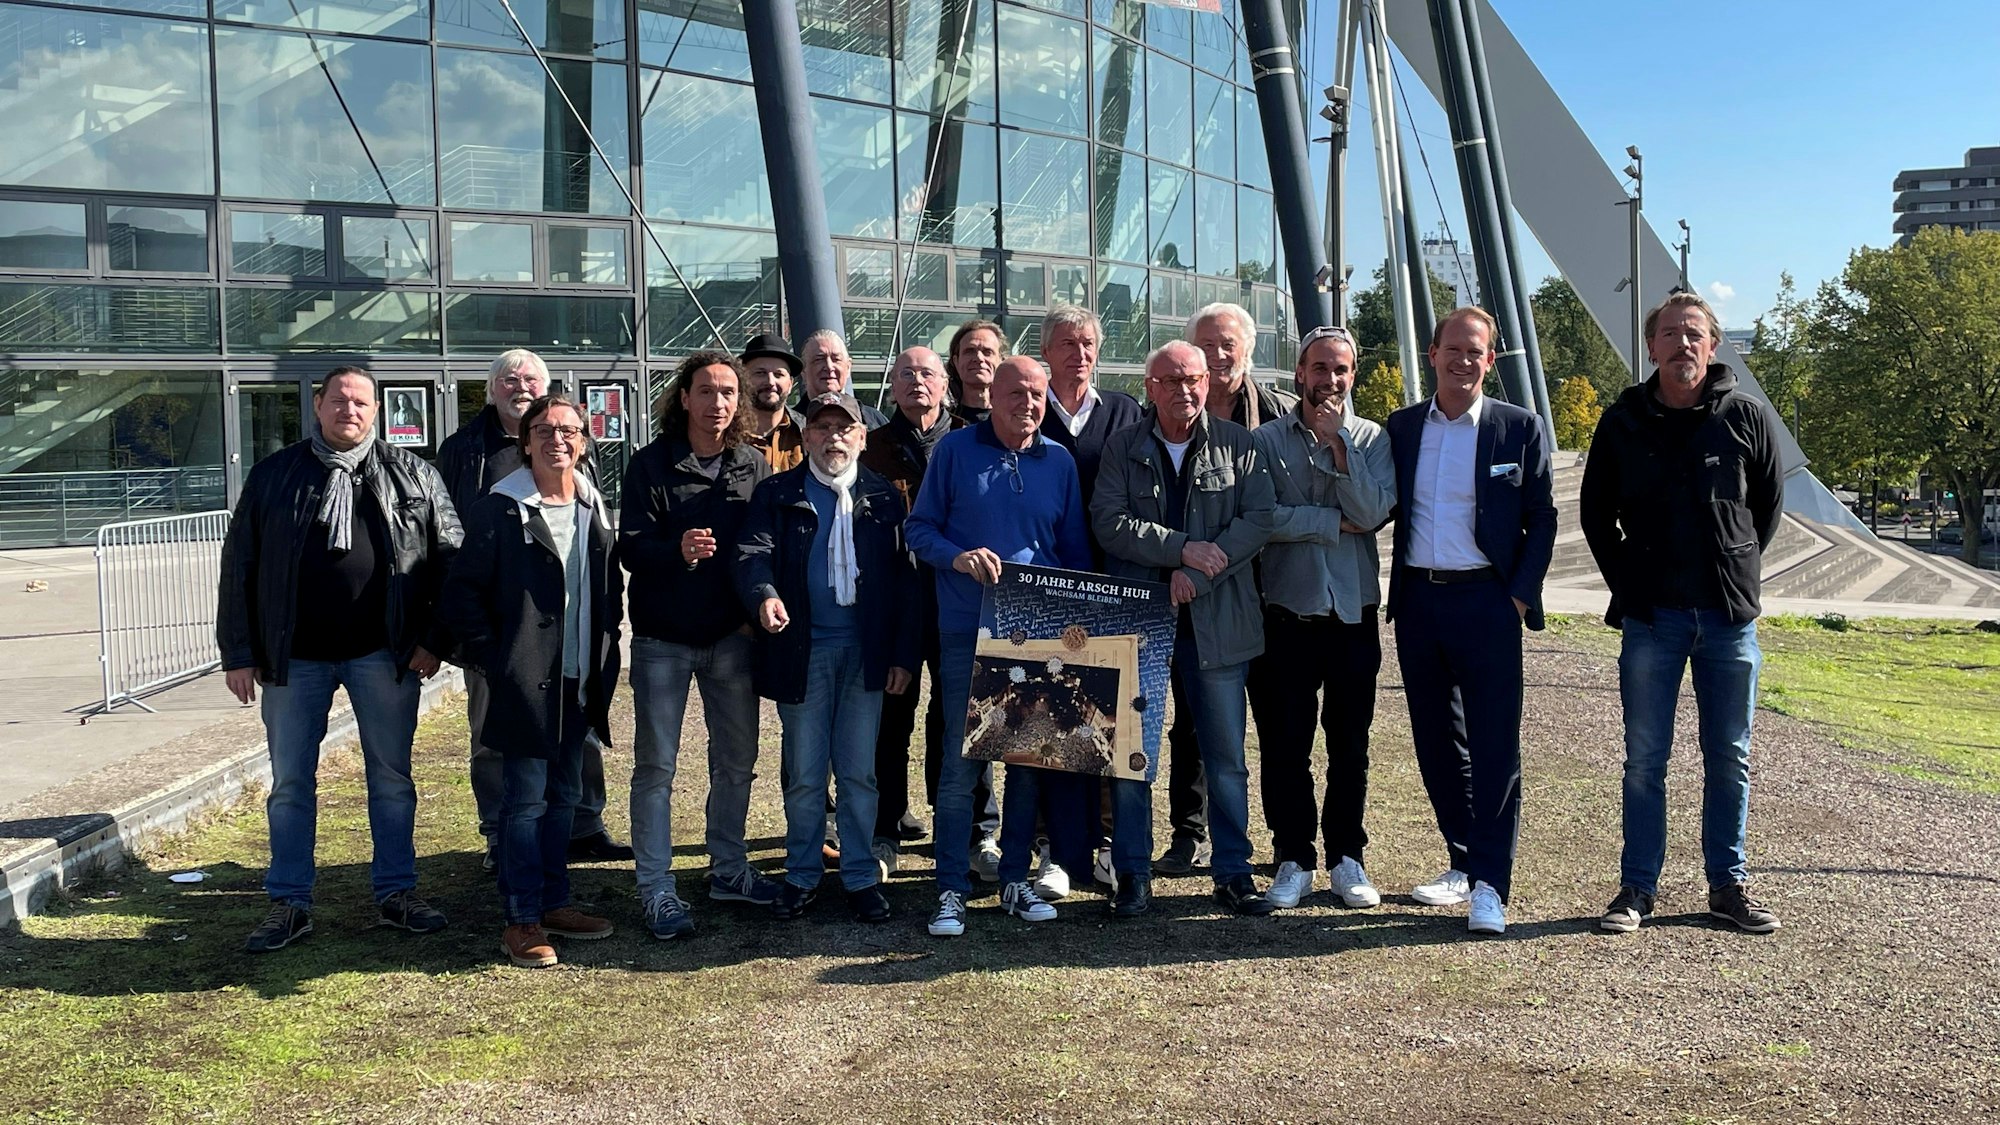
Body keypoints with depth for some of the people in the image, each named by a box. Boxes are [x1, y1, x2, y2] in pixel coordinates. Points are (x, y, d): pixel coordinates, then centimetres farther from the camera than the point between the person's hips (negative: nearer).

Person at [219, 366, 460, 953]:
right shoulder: (274, 475, 5)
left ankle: (396, 893, 19)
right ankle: (290, 904, 17)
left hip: (384, 654, 0)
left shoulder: (412, 476, 3)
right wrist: (238, 653, 1)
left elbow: (450, 557, 3)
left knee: (391, 777, 8)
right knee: (291, 782, 6)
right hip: (294, 656, 1)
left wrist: (434, 639, -4)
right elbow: (238, 567, 5)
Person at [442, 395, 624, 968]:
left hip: (580, 682, 6)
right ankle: (522, 921, 7)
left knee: (563, 795, 14)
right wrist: (492, 660, -11)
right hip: (525, 680, -6)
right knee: (525, 800, -1)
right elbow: (462, 592, -8)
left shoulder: (596, 509, 9)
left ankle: (553, 903, 25)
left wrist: (605, 653, 8)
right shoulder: (499, 509, -8)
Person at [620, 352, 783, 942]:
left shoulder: (753, 464, 4)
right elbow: (630, 547, -12)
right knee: (656, 765, 0)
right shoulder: (651, 464, -6)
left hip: (732, 635, 4)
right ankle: (657, 889, 8)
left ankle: (728, 869, 29)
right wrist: (677, 551, -31)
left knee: (737, 758, 12)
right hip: (664, 637, -3)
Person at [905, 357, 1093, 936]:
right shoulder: (956, 450, 0)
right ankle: (952, 889, 7)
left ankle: (1016, 879, 22)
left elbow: (1076, 551, 13)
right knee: (960, 762, -2)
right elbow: (920, 528, 1)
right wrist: (957, 557, -17)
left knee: (1029, 759, 10)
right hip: (967, 632, -3)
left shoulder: (1060, 461, 9)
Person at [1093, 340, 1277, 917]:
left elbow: (1259, 518, -5)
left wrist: (1196, 574, -14)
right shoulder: (1123, 447, 5)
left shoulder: (1238, 445, 5)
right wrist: (1181, 548, -15)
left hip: (1217, 621, 0)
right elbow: (1109, 522, -6)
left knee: (1226, 756, 6)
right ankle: (1133, 875, 15)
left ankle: (1233, 873, 18)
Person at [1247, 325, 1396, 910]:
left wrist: (1339, 440, -12)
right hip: (1286, 611, -1)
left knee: (1350, 746, 8)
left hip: (1354, 612, 1)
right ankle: (1294, 860, 16)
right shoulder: (1267, 439, 1)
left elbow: (1373, 512, -11)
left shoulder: (1373, 439, 6)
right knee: (1283, 746, 4)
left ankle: (1347, 859, 20)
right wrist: (1334, 521, -11)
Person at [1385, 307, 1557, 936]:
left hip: (1485, 602, -4)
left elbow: (1541, 519, 2)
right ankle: (1464, 864, 23)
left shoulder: (1520, 429, 1)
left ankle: (1489, 886, 0)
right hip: (1418, 602, 4)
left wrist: (1520, 595, -7)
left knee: (1493, 747, -4)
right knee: (1436, 742, 10)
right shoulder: (1401, 428, 10)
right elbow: (1384, 510, 12)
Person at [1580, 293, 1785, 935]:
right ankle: (1638, 887, 13)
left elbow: (1769, 503, 12)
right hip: (1651, 615, 0)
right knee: (1645, 760, 4)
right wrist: (1628, 582, 5)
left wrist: (1737, 570, 7)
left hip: (1729, 614, 0)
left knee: (1729, 758, 8)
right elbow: (1595, 513, 11)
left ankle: (1729, 884, 20)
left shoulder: (1747, 417, 1)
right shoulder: (1623, 422, 2)